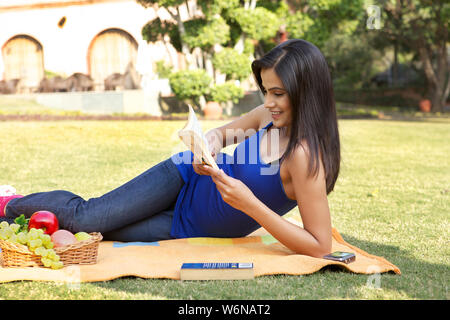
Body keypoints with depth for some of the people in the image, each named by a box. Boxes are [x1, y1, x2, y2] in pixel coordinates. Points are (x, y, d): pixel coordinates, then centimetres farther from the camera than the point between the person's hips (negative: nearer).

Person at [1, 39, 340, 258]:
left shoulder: (305, 157, -30)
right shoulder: (271, 115, -11)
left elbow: (320, 247, -32)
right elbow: (222, 131, 9)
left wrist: (250, 205, -36)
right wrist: (211, 143, -16)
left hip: (195, 232, -3)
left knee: (89, 226, -7)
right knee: (86, 215, -7)